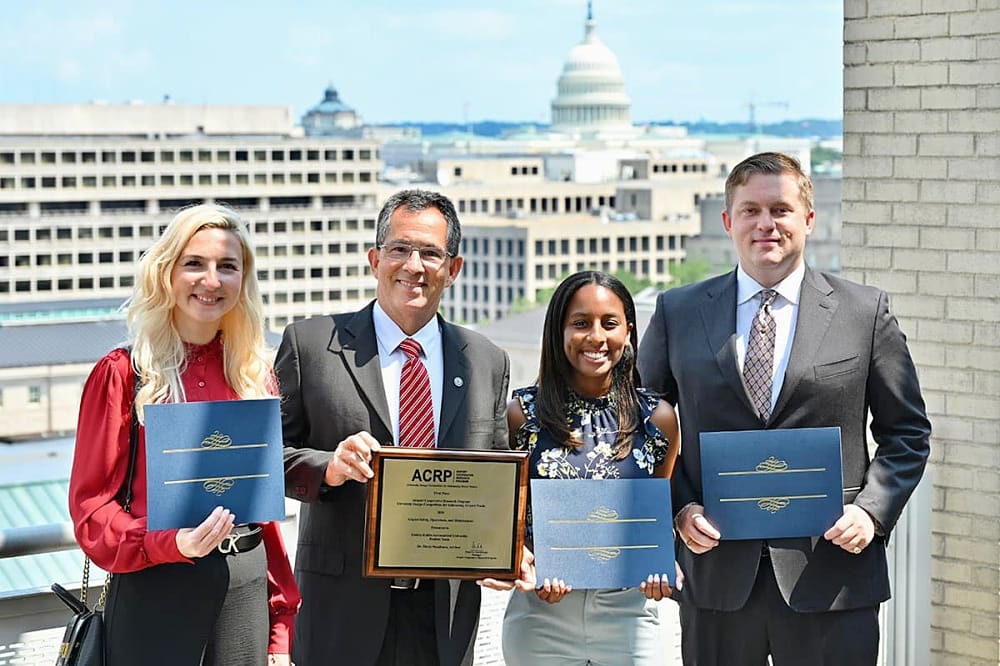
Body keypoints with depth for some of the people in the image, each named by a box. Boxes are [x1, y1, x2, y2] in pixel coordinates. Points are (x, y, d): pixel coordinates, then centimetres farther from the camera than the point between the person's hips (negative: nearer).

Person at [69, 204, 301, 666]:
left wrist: (279, 628, 8)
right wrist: (169, 543, -23)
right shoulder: (123, 373, -5)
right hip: (156, 590, -4)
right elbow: (91, 505, -5)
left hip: (247, 586, 4)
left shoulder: (255, 375, 7)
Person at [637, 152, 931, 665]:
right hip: (717, 572, 1)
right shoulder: (677, 313, 7)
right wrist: (680, 509, -4)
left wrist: (872, 510, -6)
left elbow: (907, 431, 8)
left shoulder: (866, 312, 5)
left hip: (832, 575, -1)